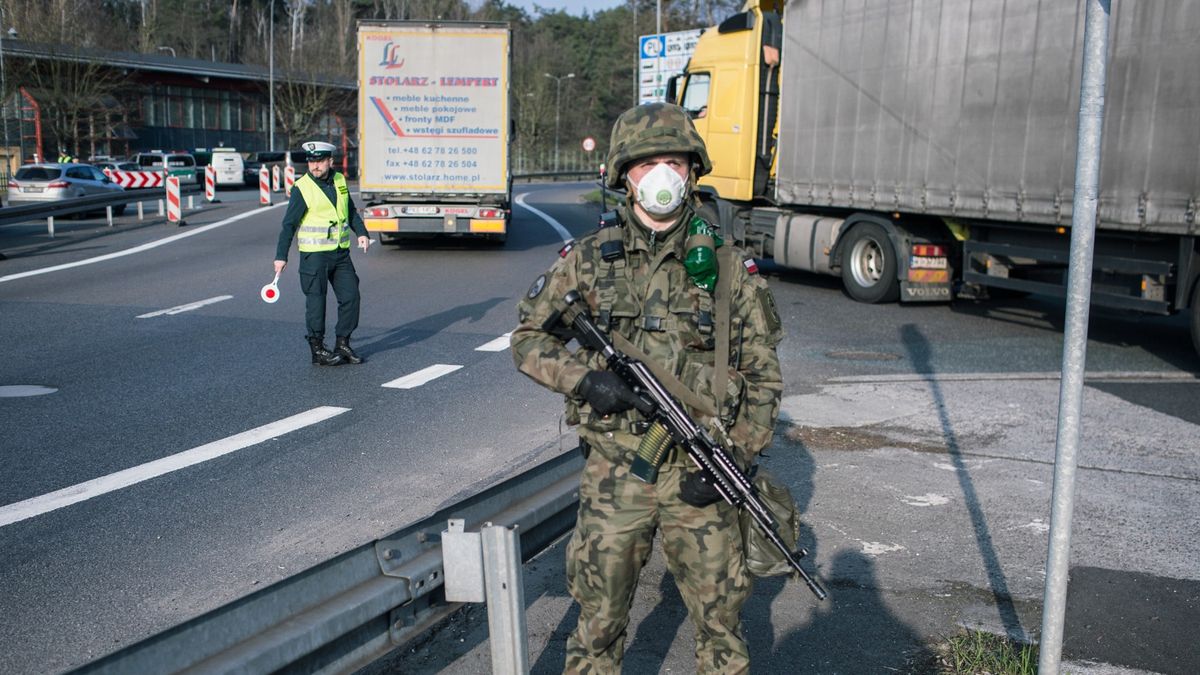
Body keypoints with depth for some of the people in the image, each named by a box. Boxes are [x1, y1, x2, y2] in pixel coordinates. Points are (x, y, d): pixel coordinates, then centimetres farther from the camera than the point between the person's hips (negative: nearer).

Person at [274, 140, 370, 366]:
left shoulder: (340, 180, 7)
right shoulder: (302, 188, -9)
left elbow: (351, 211, 20)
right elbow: (289, 224, -9)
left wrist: (361, 233, 6)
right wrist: (281, 256, -12)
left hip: (341, 252, 6)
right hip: (314, 254, -6)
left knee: (350, 296, 4)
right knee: (316, 300, -1)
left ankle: (342, 345, 15)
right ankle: (317, 349, 10)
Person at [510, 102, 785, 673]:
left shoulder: (729, 267, 0)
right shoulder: (588, 259, 0)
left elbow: (763, 376, 2)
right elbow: (528, 338, 5)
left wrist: (732, 457, -9)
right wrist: (584, 378, -13)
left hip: (699, 476, 0)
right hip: (613, 472, 0)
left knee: (720, 618, 12)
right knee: (599, 619, 12)